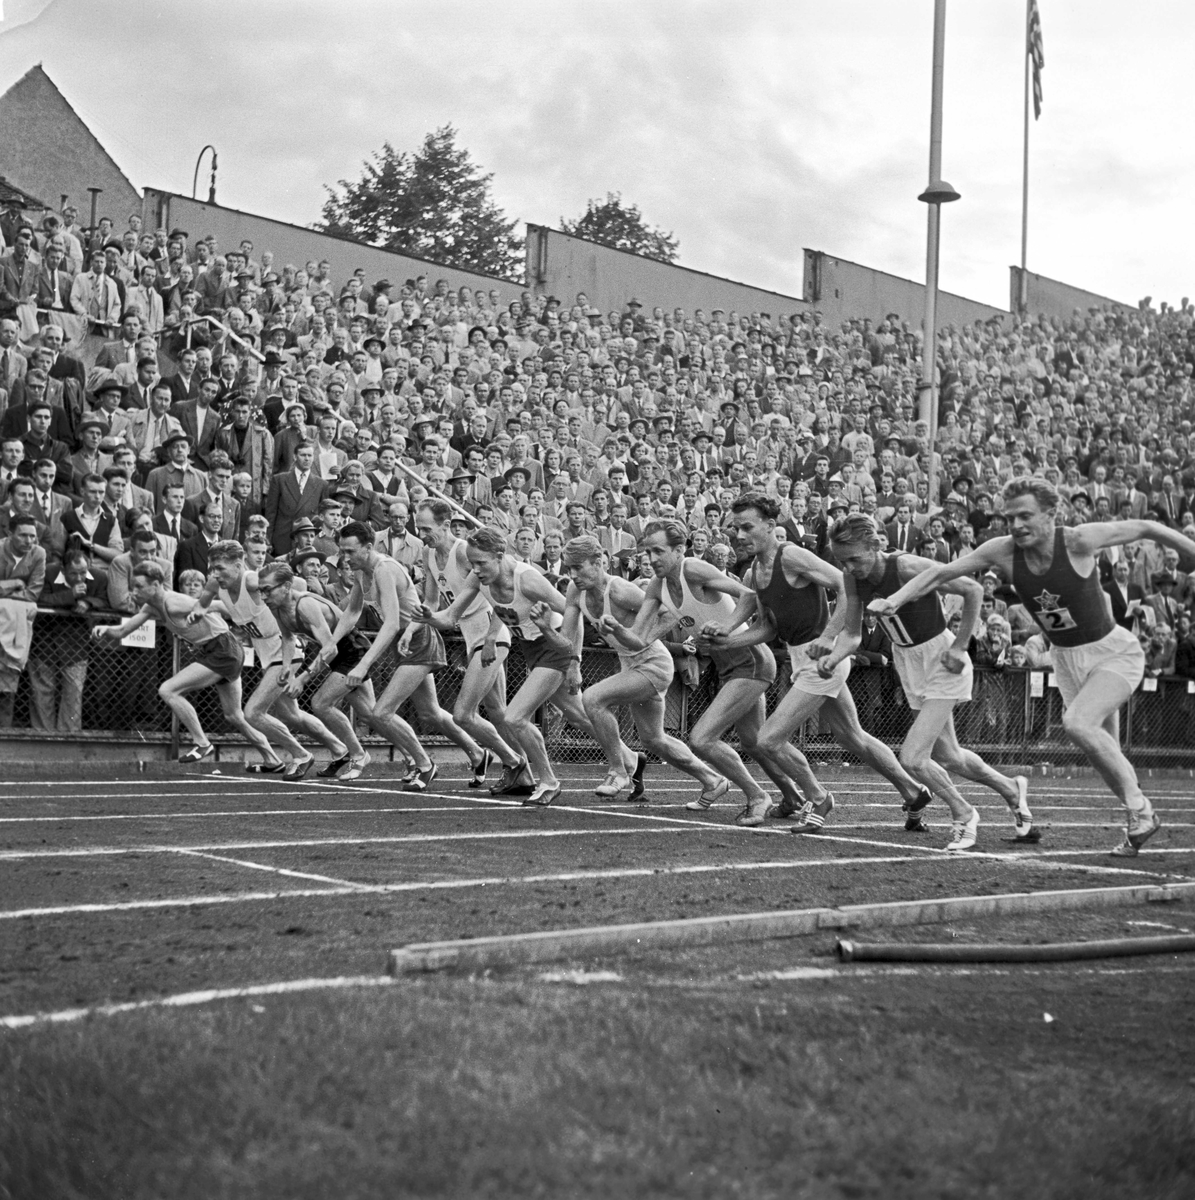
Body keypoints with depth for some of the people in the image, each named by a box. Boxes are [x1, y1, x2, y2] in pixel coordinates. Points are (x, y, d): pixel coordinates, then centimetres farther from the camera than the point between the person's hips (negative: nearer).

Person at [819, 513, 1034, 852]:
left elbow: (973, 590, -20)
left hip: (942, 662, -7)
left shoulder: (908, 567, -27)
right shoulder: (853, 577, -8)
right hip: (907, 662, 7)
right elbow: (851, 632, -2)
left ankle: (963, 815, 13)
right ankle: (1011, 790, 43)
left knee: (912, 757, -14)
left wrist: (960, 646, -18)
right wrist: (833, 657, -22)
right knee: (946, 757, 17)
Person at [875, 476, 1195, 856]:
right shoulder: (1003, 552, -12)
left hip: (1114, 651, -5)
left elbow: (1147, 528, -11)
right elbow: (941, 573, -7)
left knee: (1077, 723, -27)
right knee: (1106, 755, 10)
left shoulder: (1079, 541, -23)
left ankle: (1140, 812, -9)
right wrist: (892, 601, -17)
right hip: (1066, 658, 5)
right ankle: (1141, 821, 34)